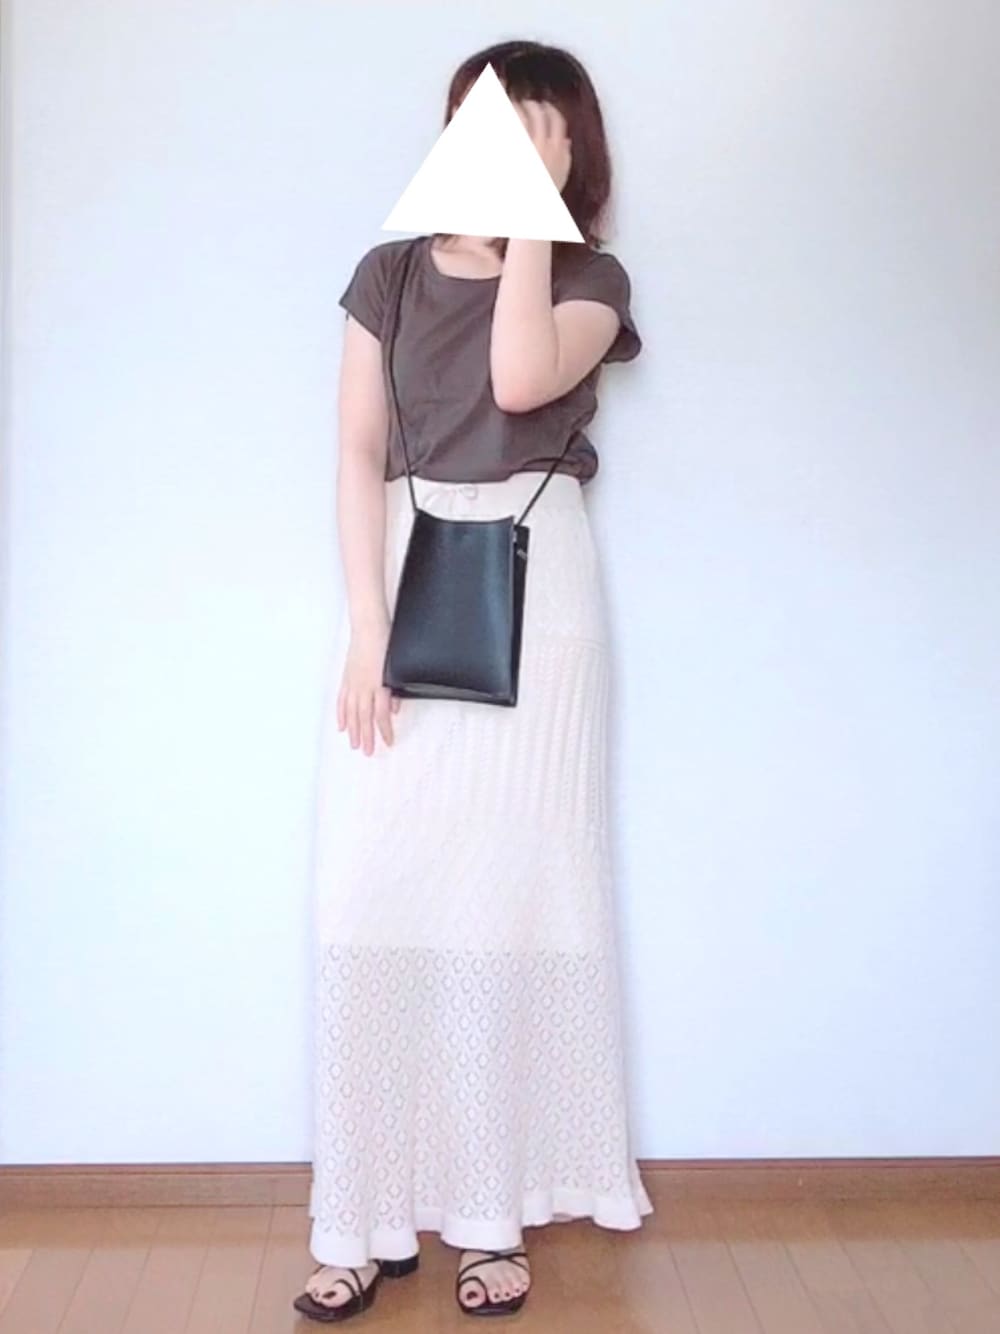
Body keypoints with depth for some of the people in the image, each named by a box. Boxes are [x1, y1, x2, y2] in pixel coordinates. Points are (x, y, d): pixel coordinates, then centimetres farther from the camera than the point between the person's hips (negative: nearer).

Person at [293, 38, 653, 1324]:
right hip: (407, 575, 2)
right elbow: (359, 452, 3)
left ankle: (494, 1210, 10)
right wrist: (367, 626, -8)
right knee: (376, 891, -3)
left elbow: (522, 380, -16)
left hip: (530, 586, -1)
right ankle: (371, 1213, 7)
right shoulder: (390, 272, 11)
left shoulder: (591, 279, 6)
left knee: (507, 889, -2)